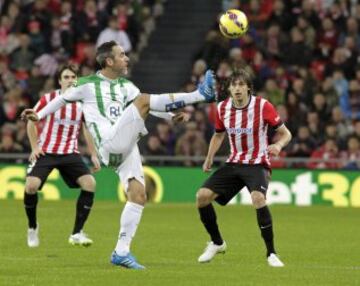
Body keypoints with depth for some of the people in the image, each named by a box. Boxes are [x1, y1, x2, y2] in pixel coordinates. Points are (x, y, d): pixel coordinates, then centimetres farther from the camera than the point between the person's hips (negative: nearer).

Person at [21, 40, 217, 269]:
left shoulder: (126, 86, 21)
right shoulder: (87, 84, 5)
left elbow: (146, 108, 19)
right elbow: (64, 98, 19)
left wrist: (171, 115, 4)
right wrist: (39, 115, 18)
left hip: (127, 148, 7)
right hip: (109, 144, -7)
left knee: (138, 195, -5)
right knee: (143, 99, -19)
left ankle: (122, 251, -1)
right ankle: (200, 95, -28)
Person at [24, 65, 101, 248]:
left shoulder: (82, 102, 2)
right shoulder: (48, 99, -6)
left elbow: (87, 128, 11)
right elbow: (32, 122, 4)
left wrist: (93, 155, 6)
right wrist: (34, 147, -3)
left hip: (70, 154, 3)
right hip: (45, 151, -3)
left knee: (89, 183, -15)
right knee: (31, 185, -22)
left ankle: (77, 234, -6)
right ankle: (32, 227, 7)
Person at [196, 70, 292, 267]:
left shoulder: (262, 106, -13)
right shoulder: (222, 108, 0)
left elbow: (285, 133, -5)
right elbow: (218, 135, 19)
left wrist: (278, 145, -27)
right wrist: (209, 159, 5)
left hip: (257, 163, -5)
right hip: (234, 163, 5)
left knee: (258, 198, -34)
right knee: (202, 196, -7)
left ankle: (271, 254, -21)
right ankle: (217, 243, 18)